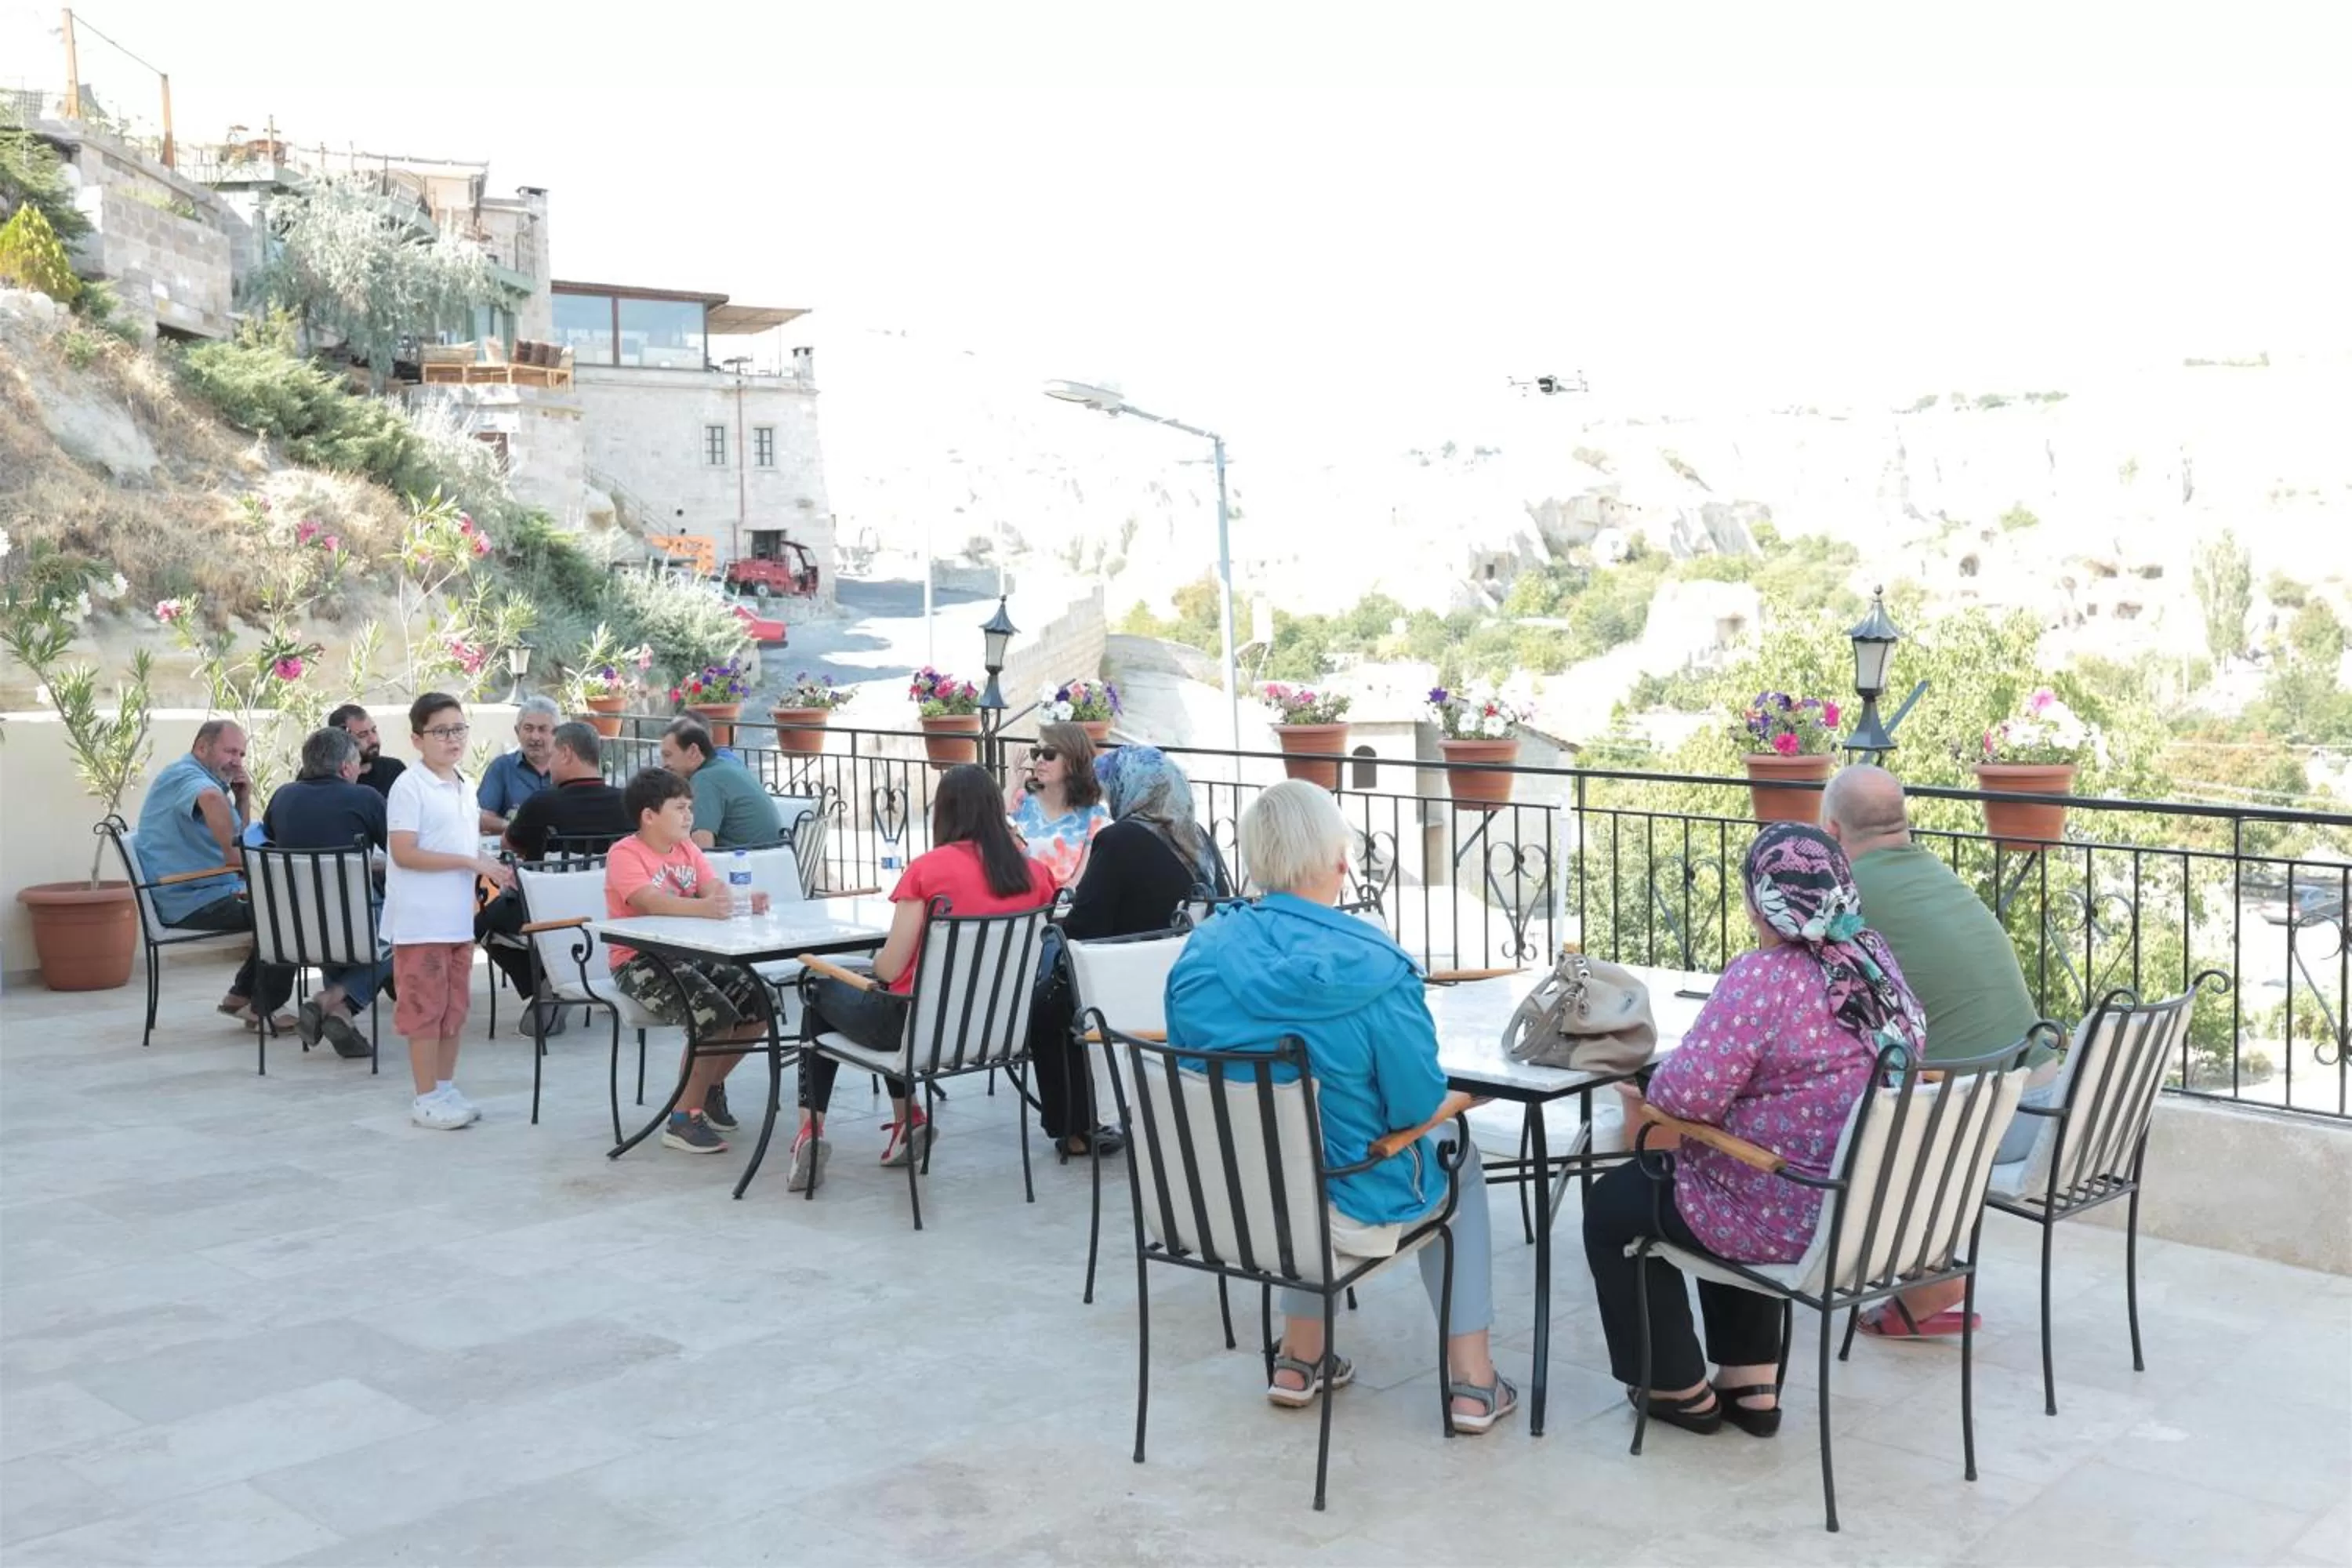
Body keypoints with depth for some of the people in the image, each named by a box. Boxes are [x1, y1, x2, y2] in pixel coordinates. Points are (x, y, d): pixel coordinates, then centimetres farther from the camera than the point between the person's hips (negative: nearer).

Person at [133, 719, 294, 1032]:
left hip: (212, 894, 11)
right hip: (192, 903, -11)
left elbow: (237, 839, 20)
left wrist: (243, 800, 6)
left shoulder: (213, 779, 21)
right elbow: (211, 799, -39)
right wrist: (233, 856, -32)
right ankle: (264, 1011, -7)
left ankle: (241, 995, 18)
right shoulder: (184, 774, -12)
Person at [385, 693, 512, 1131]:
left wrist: (492, 867, 1)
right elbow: (404, 852, -19)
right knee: (425, 1008, -1)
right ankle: (426, 1099, 7)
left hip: (458, 919, 8)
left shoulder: (466, 787, 12)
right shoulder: (409, 787, -11)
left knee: (455, 1007, 13)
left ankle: (446, 1088, 23)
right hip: (420, 921, -7)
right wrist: (470, 862, -21)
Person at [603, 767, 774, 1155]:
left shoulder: (688, 849, 12)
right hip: (639, 962, -8)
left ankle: (711, 1084, 17)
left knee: (760, 1002, -6)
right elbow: (650, 903, -29)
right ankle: (684, 1119, -12)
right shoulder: (624, 854, -11)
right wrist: (703, 908, -47)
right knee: (715, 1015, -27)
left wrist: (744, 901, -27)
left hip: (689, 952, 8)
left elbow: (716, 889, -2)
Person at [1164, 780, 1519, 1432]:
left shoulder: (1199, 954, -9)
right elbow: (1421, 1111, -17)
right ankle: (1472, 1381, 27)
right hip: (1349, 1197, -4)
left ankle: (1298, 1360, 36)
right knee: (1457, 1153, 28)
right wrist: (1454, 1100, 6)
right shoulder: (1374, 968, -23)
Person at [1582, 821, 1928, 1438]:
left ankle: (1679, 1387, 26)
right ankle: (1752, 1384, 33)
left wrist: (1648, 1092, -8)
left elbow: (1689, 1093, -30)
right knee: (1726, 1188, 36)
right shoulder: (1876, 962, 2)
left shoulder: (1761, 978, -24)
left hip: (1788, 1219, -8)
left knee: (1612, 1204, 16)